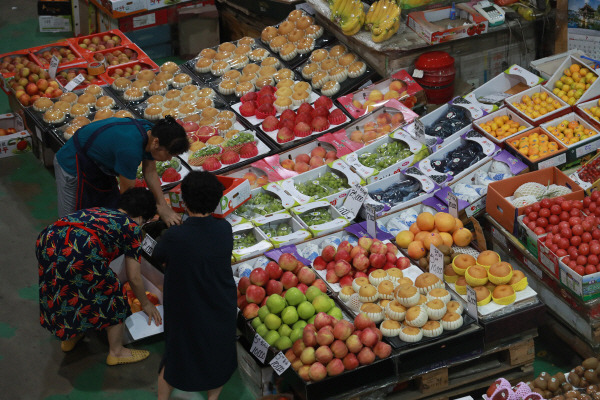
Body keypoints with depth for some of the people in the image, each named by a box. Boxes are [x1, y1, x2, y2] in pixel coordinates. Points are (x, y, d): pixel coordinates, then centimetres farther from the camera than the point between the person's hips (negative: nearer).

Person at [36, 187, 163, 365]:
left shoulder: (98, 211, 37)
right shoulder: (132, 226, 18)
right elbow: (134, 278, 20)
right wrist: (146, 304, 37)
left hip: (46, 239, 7)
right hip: (81, 249, -7)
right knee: (111, 292, 17)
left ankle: (69, 338, 51)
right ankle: (116, 352, 29)